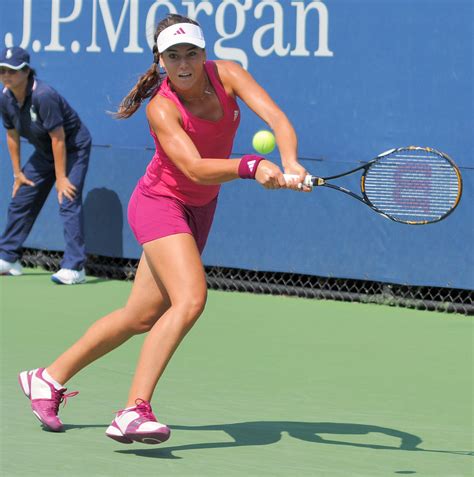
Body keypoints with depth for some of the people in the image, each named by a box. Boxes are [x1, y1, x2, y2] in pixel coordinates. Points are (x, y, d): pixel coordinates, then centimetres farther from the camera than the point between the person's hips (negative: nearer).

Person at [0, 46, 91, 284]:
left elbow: (58, 138, -28)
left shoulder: (43, 96, -32)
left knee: (68, 202, -20)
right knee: (20, 201, 10)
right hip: (44, 152, 8)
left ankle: (74, 268, -22)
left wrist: (61, 177, -24)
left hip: (73, 147, -8)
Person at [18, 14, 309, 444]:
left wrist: (290, 162, -41)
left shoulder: (226, 74, -12)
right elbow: (195, 168, -36)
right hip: (161, 203, -7)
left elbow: (276, 118, -21)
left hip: (198, 211, 7)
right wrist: (251, 167, -51)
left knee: (141, 317, 13)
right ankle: (133, 412, -31)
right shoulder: (162, 108, -25)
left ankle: (49, 379, 29)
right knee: (190, 299, -28)